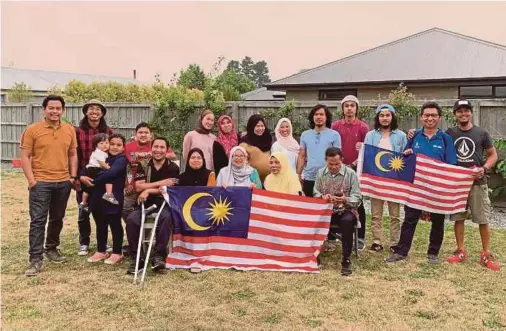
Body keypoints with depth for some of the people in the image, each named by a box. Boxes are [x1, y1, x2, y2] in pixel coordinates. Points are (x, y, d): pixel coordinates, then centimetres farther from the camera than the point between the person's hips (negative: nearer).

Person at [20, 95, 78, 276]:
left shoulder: (70, 130, 6)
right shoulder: (32, 129, -5)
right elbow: (25, 156, -5)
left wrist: (73, 176, 5)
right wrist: (31, 180, -12)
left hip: (63, 183, 4)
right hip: (40, 183, -4)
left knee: (57, 219, 15)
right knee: (38, 221, -5)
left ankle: (51, 248, 33)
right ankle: (35, 260, -2)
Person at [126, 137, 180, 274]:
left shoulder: (173, 167, 3)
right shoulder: (143, 166, 9)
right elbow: (138, 187, -5)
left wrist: (149, 190, -11)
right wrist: (161, 183, -10)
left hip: (164, 203, -2)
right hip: (145, 203, 2)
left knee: (166, 218, -36)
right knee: (131, 219, -27)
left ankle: (159, 255, -25)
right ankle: (137, 257, -15)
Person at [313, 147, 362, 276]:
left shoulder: (350, 173, -6)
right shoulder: (321, 173, 5)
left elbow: (357, 199, -9)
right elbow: (315, 194, 6)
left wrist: (345, 200, -29)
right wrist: (322, 196, -17)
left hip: (346, 210, -2)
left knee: (347, 221, -36)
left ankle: (346, 260, -25)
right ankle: (329, 237, -1)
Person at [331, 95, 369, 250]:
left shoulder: (363, 127, -2)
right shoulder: (335, 126, 4)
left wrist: (354, 163, -9)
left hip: (356, 169, -2)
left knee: (358, 203, 3)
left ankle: (360, 237, 10)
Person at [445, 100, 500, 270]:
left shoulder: (481, 133, 0)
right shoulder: (449, 134, 4)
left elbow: (493, 155, 5)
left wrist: (484, 168, -11)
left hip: (477, 183, -1)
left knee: (483, 220, 1)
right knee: (458, 218, 6)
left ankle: (486, 254, 11)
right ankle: (461, 251, 17)